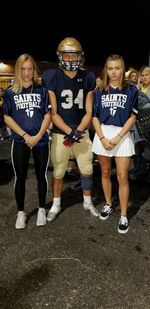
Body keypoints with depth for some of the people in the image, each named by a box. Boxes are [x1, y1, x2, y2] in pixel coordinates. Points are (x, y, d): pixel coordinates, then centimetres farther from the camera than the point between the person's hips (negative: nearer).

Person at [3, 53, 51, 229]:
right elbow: (7, 118, 0)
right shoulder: (10, 92, 3)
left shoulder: (42, 90, 3)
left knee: (41, 176, 8)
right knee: (20, 177, 6)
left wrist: (37, 136, -12)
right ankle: (21, 212, 23)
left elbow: (47, 116, 1)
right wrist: (25, 135, -10)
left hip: (41, 141, 0)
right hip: (20, 142, 0)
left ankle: (42, 209, 26)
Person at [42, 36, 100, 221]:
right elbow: (53, 113, -9)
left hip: (82, 132, 3)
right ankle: (56, 205, 29)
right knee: (58, 172, 9)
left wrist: (78, 131, -14)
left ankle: (88, 202, 32)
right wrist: (69, 131, -18)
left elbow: (88, 112, 0)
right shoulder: (52, 78, -7)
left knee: (87, 170, 10)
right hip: (60, 133, -2)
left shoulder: (87, 78, 0)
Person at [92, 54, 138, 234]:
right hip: (102, 135, 2)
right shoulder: (99, 91, 6)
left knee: (122, 177, -2)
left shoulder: (131, 90, 1)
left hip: (123, 135, -2)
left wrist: (117, 138, -11)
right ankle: (108, 205, 31)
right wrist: (103, 138, -9)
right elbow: (94, 117, 3)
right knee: (105, 173, 12)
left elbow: (133, 117, -3)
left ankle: (123, 216, 10)